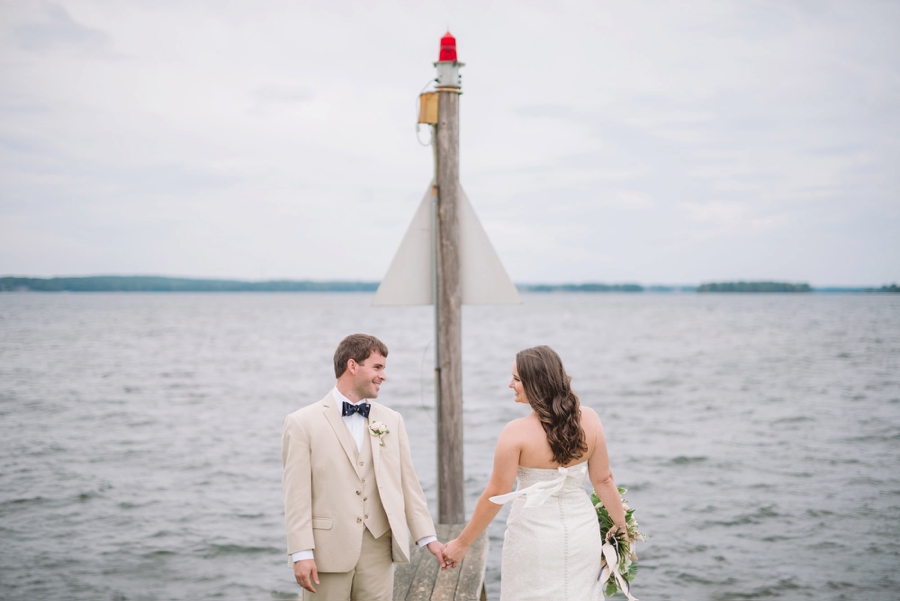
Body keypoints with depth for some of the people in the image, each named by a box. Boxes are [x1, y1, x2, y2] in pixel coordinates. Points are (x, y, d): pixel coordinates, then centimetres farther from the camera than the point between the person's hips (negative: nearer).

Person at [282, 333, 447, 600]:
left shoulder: (391, 420, 10)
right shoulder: (303, 423, -4)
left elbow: (408, 482, 11)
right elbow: (296, 493, -7)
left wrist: (428, 537, 7)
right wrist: (301, 554, -12)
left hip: (379, 549, 4)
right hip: (327, 550, -3)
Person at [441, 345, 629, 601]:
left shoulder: (517, 432, -19)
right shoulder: (589, 419, -9)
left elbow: (495, 496, -13)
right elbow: (603, 479, -1)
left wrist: (462, 543, -3)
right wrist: (621, 523, 15)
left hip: (534, 533, -3)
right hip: (582, 532, 4)